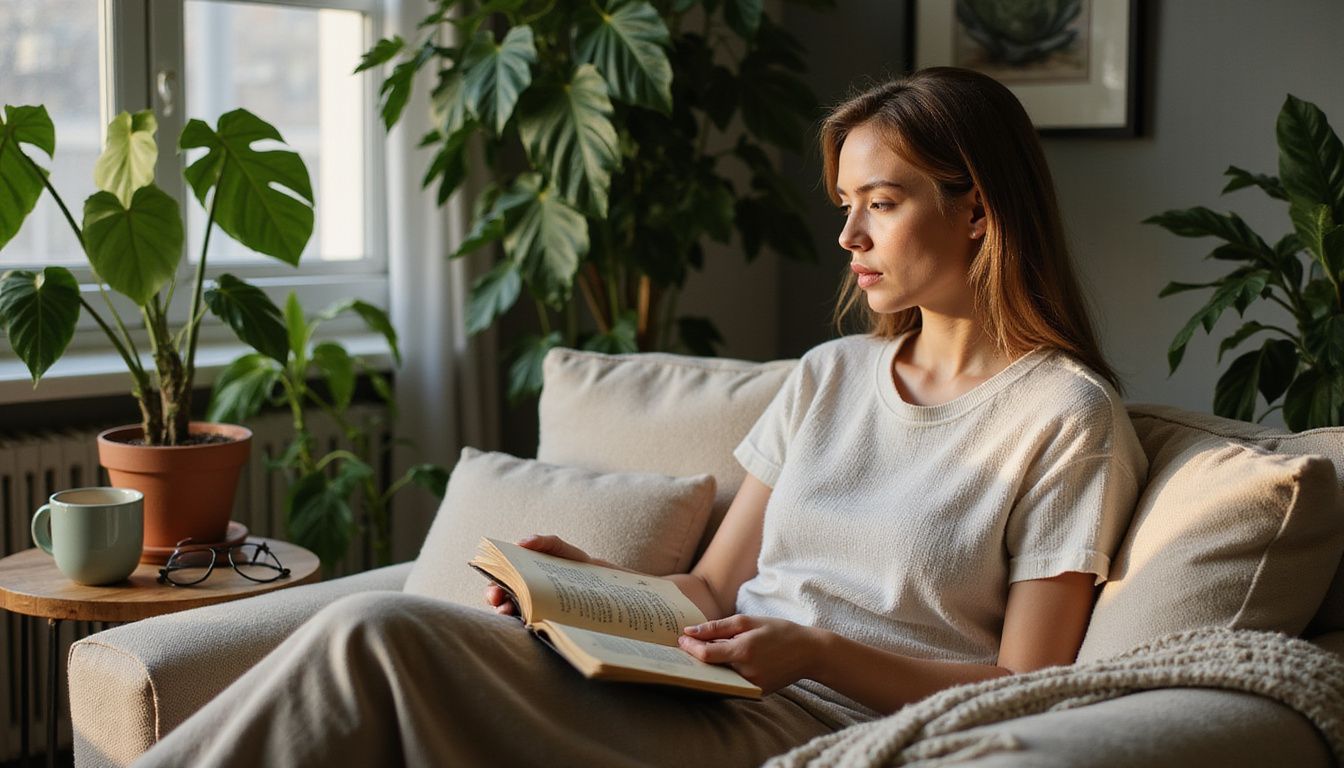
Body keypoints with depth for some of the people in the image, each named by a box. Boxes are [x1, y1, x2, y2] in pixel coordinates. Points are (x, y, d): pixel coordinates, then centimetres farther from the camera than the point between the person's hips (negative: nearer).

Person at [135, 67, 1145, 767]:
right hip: (706, 686, 6)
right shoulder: (829, 377, 18)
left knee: (381, 637, -22)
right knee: (378, 627, -20)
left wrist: (816, 651, -17)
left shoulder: (1070, 415, -2)